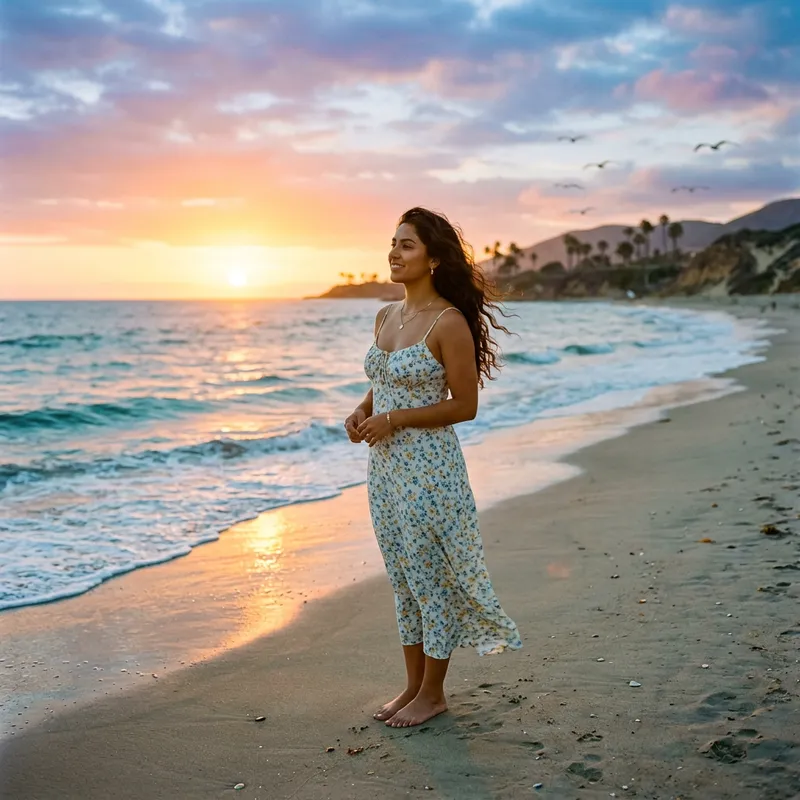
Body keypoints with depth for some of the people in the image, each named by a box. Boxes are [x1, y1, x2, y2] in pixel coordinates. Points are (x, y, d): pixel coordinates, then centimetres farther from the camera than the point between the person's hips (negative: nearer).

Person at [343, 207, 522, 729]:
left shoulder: (449, 323, -14)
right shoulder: (386, 316, 9)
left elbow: (465, 406, -14)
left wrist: (393, 420, -17)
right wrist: (362, 410, 0)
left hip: (428, 465, -8)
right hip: (386, 464, 8)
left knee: (432, 574, 3)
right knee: (403, 576, 15)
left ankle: (433, 693, 18)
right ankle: (414, 684, 28)